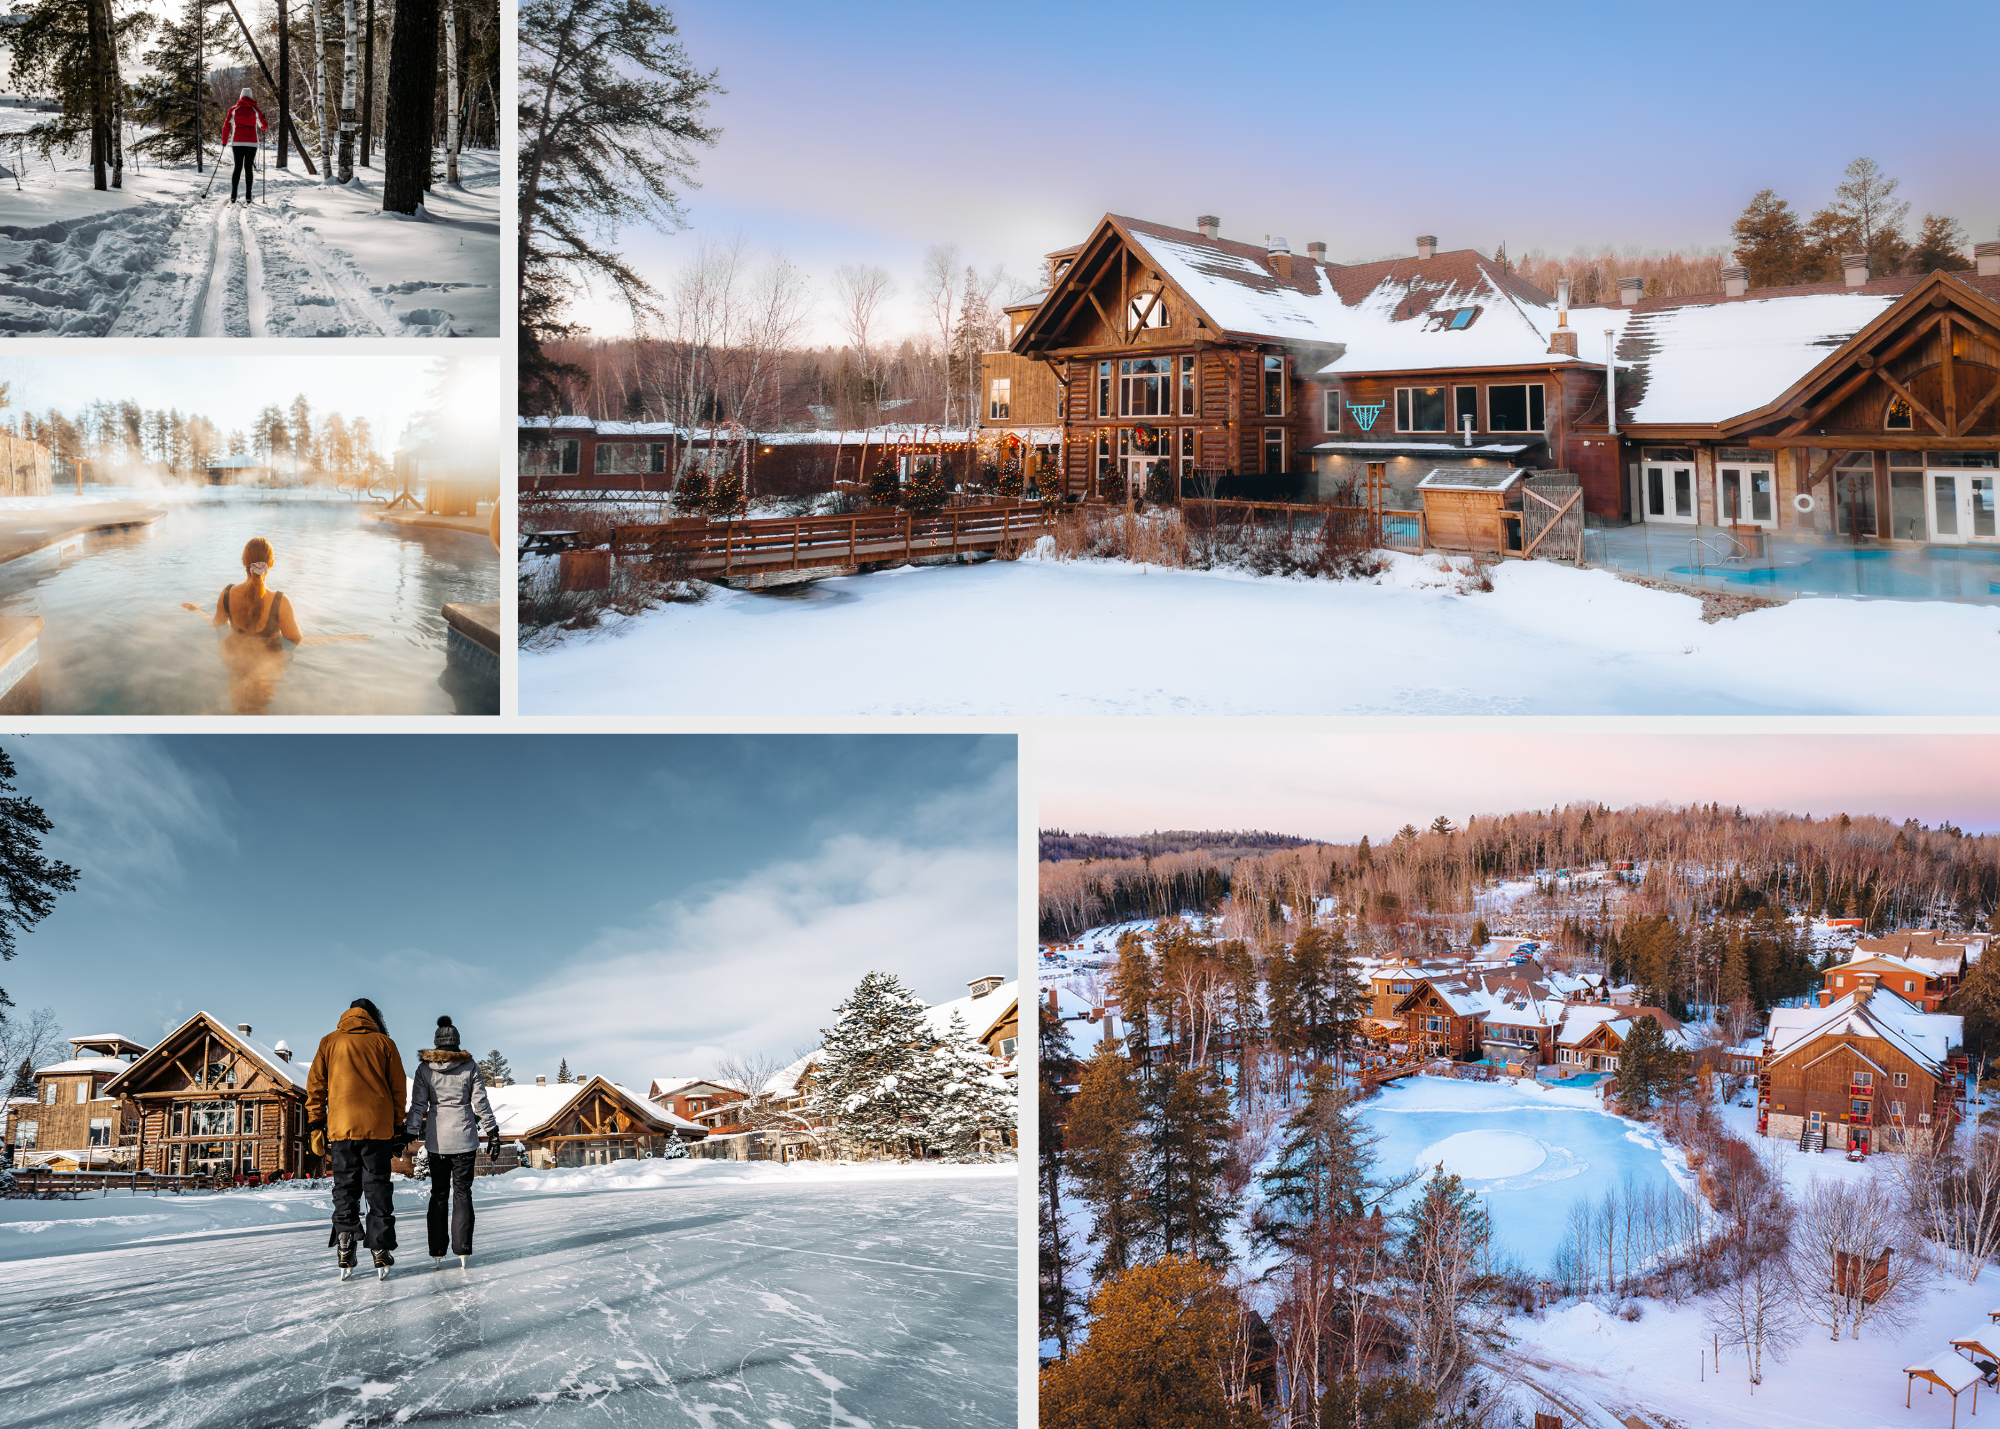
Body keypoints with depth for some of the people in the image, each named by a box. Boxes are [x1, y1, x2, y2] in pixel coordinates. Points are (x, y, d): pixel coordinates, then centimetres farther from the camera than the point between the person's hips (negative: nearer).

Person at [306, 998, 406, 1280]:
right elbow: (398, 1089, 8)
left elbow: (315, 1086, 7)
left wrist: (315, 1126, 10)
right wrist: (398, 1129, 12)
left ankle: (344, 1253, -1)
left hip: (342, 1127, 0)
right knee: (378, 1188, 5)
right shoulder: (384, 1043, 9)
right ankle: (380, 1253, 1)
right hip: (378, 1128, 0)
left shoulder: (329, 1042, 10)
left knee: (345, 1190, 7)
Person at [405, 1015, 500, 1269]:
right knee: (462, 1191, 5)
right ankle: (462, 1252, 0)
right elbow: (481, 1104, 0)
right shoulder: (469, 1067, -1)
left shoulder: (425, 1069, 0)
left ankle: (437, 1254, 4)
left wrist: (409, 1133, 3)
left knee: (438, 1193, 8)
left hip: (436, 1140, 1)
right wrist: (492, 1133, 6)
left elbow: (418, 1105, -2)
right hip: (464, 1138, -1)